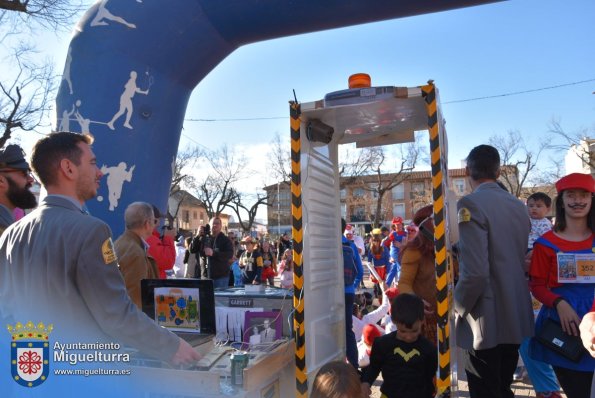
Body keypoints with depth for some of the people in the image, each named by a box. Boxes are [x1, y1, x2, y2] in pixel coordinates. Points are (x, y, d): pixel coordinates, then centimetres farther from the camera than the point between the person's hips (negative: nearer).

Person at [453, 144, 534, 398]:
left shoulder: (471, 204, -17)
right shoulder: (518, 205, 6)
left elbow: (475, 271, -24)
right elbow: (523, 261, 13)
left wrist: (459, 307, -9)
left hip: (486, 322, -7)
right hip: (516, 317, 7)